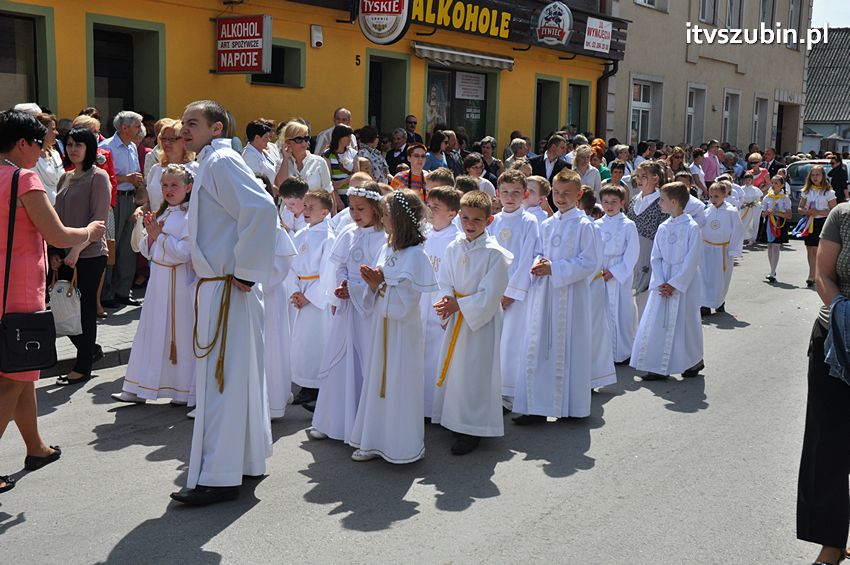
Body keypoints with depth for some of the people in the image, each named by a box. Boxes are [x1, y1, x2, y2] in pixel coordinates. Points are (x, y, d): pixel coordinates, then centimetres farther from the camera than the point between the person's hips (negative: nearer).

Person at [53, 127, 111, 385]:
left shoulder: (98, 177, -6)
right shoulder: (65, 178, 14)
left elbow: (99, 218, -11)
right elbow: (59, 217, 15)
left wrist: (78, 248, -17)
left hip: (90, 253, -6)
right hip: (66, 253, 6)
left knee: (86, 308, 0)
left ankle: (83, 367, 11)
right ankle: (90, 348, 27)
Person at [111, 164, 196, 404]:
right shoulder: (161, 214, 14)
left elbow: (186, 251, -20)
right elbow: (146, 251, 14)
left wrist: (159, 235, -14)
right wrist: (150, 234, -5)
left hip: (180, 282, -8)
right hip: (158, 278, 8)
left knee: (181, 335, 0)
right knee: (150, 333, 11)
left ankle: (185, 391, 13)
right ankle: (140, 388, 20)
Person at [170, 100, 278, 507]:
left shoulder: (222, 161, -13)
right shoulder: (210, 164, 18)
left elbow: (261, 209, -27)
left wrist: (245, 271, -22)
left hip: (225, 289, -10)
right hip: (215, 285, 10)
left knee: (221, 380, -6)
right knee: (235, 377, 15)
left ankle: (218, 477, 0)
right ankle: (247, 460, 26)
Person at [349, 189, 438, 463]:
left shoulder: (415, 254, -16)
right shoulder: (386, 249, 8)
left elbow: (408, 299, -18)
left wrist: (382, 283, -15)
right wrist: (373, 284, -7)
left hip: (403, 328, -8)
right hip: (381, 324, 8)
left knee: (400, 384, 1)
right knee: (377, 380, 14)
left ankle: (402, 444, 15)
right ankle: (376, 440, 26)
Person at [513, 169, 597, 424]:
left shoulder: (583, 225, -6)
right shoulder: (546, 225, 11)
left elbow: (589, 263, -11)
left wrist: (554, 268, -15)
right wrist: (538, 264, -4)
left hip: (570, 294, -5)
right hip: (544, 294, 5)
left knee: (567, 346, 1)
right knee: (538, 346, 4)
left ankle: (570, 405, 15)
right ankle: (537, 406, 11)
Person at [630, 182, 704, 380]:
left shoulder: (691, 227, -10)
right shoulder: (663, 228, 7)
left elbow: (692, 260, -13)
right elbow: (656, 257, 7)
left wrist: (674, 284, -15)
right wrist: (660, 282, -6)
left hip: (684, 283, -5)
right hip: (662, 284, 5)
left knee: (685, 322, 3)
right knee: (657, 322, 3)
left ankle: (694, 362, 23)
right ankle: (659, 367, 10)